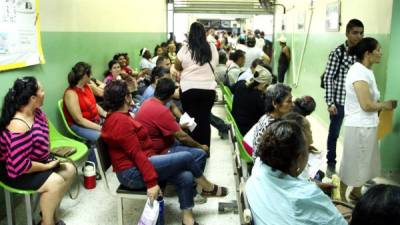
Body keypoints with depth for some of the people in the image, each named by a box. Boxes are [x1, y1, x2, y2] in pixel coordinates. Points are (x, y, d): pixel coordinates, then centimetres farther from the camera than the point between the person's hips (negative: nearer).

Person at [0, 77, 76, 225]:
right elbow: (19, 165, -34)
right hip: (14, 171, -9)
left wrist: (49, 158, -1)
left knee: (69, 170, 4)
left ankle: (50, 212, 17)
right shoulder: (19, 126, -34)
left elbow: (41, 141, 14)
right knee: (55, 182, -25)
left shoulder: (36, 112, -4)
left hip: (35, 161, 10)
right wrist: (46, 166, -21)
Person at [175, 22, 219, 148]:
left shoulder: (185, 49, -8)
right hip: (208, 89, 2)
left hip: (189, 89, -2)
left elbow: (177, 67, 6)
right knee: (205, 120, 9)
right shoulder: (212, 49, -1)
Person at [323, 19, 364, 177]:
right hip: (339, 101, -4)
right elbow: (328, 78, -10)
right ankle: (331, 164, 30)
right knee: (334, 134, 11)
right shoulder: (338, 52, -9)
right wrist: (330, 102, -13)